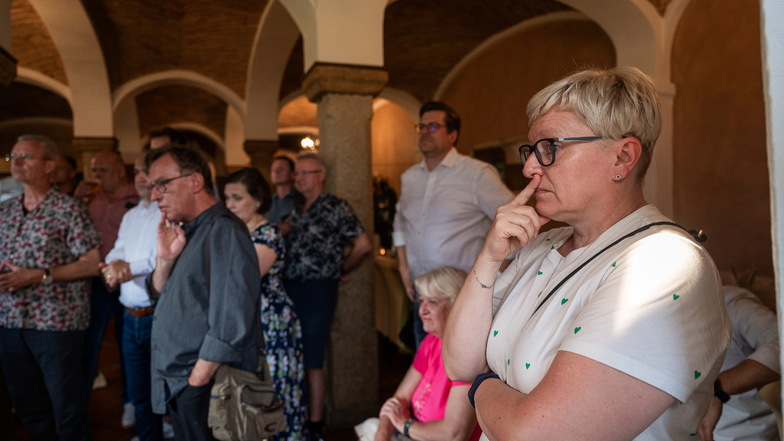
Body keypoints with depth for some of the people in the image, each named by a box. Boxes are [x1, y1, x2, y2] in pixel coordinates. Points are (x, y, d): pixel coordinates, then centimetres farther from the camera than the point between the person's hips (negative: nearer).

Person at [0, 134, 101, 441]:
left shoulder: (68, 209, -7)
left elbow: (92, 264, -11)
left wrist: (38, 276, -17)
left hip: (56, 322, -6)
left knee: (67, 407, 4)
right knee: (26, 405, 17)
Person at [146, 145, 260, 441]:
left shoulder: (223, 232, -20)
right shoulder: (187, 232, 10)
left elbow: (229, 326, -25)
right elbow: (158, 294, 13)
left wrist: (195, 383, -18)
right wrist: (165, 258, -4)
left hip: (205, 387, -8)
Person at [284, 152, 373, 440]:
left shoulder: (336, 207, -5)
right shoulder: (296, 210, 14)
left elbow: (363, 246, -9)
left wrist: (340, 270, 0)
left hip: (318, 290, -6)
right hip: (290, 288, 6)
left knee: (313, 360, 0)